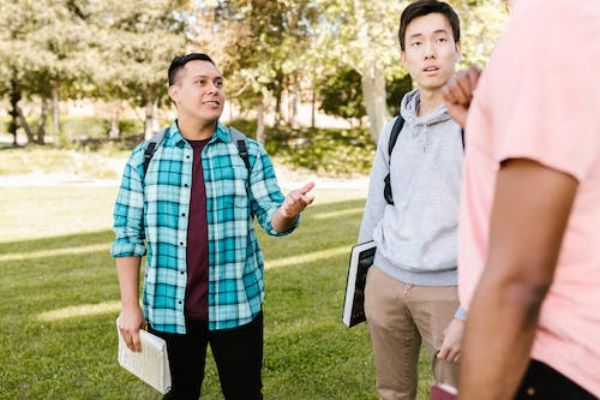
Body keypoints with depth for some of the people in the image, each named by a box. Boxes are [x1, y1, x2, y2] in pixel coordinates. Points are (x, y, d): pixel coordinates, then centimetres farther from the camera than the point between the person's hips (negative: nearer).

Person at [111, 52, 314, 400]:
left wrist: (288, 211, -27)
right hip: (168, 309, 1)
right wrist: (130, 306, -2)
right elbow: (128, 234, 2)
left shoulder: (250, 153, 0)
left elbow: (272, 220, -3)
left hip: (236, 306, 0)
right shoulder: (144, 158, 0)